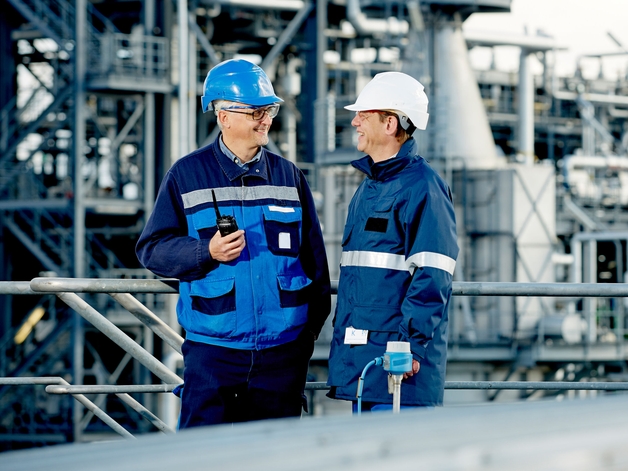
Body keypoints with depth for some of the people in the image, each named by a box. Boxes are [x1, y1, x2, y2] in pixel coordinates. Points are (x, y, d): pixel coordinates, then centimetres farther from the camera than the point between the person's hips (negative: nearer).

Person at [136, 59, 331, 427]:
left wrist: (312, 325, 8)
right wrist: (208, 252, -16)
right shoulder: (187, 175, 1)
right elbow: (152, 248, 0)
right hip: (213, 350, -3)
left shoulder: (289, 176, 10)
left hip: (281, 352, 3)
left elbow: (313, 255, 14)